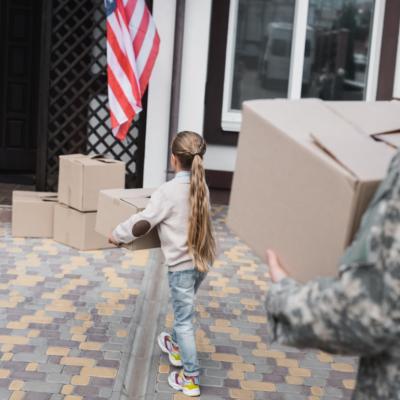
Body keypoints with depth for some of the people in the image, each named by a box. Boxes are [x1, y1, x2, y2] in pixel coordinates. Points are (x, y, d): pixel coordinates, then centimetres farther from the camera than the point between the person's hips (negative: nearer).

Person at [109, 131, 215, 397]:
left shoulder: (168, 191, -20)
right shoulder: (202, 186, 1)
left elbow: (142, 224, -18)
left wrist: (118, 236, -1)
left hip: (182, 264, -7)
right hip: (203, 259, 7)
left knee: (184, 320, 4)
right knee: (184, 310, 28)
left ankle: (191, 379, 11)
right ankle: (176, 347, 49)